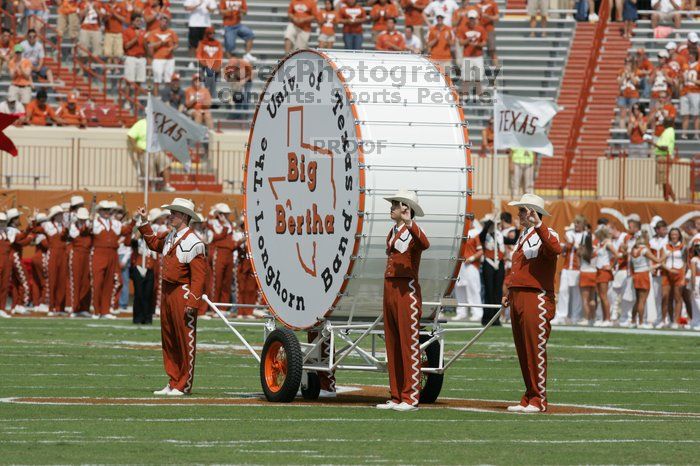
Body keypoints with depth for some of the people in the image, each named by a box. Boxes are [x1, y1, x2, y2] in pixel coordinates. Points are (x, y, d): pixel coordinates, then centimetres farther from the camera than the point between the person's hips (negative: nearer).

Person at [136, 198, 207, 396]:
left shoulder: (193, 243, -15)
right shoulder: (170, 237, 10)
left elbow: (198, 275, -17)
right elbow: (153, 243, 33)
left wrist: (192, 302, -22)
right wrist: (143, 222, 24)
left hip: (183, 295, -9)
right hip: (167, 292, 9)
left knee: (185, 340, -1)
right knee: (168, 339, 13)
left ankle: (184, 386, 5)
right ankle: (173, 383, 22)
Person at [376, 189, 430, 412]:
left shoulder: (412, 232, -8)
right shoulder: (392, 233, 17)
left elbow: (425, 244, -31)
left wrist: (409, 223, -42)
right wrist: (388, 295, 20)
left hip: (407, 291, -8)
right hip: (389, 289, 8)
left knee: (409, 345, -6)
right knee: (392, 345, 9)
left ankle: (411, 398, -4)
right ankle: (396, 397, 14)